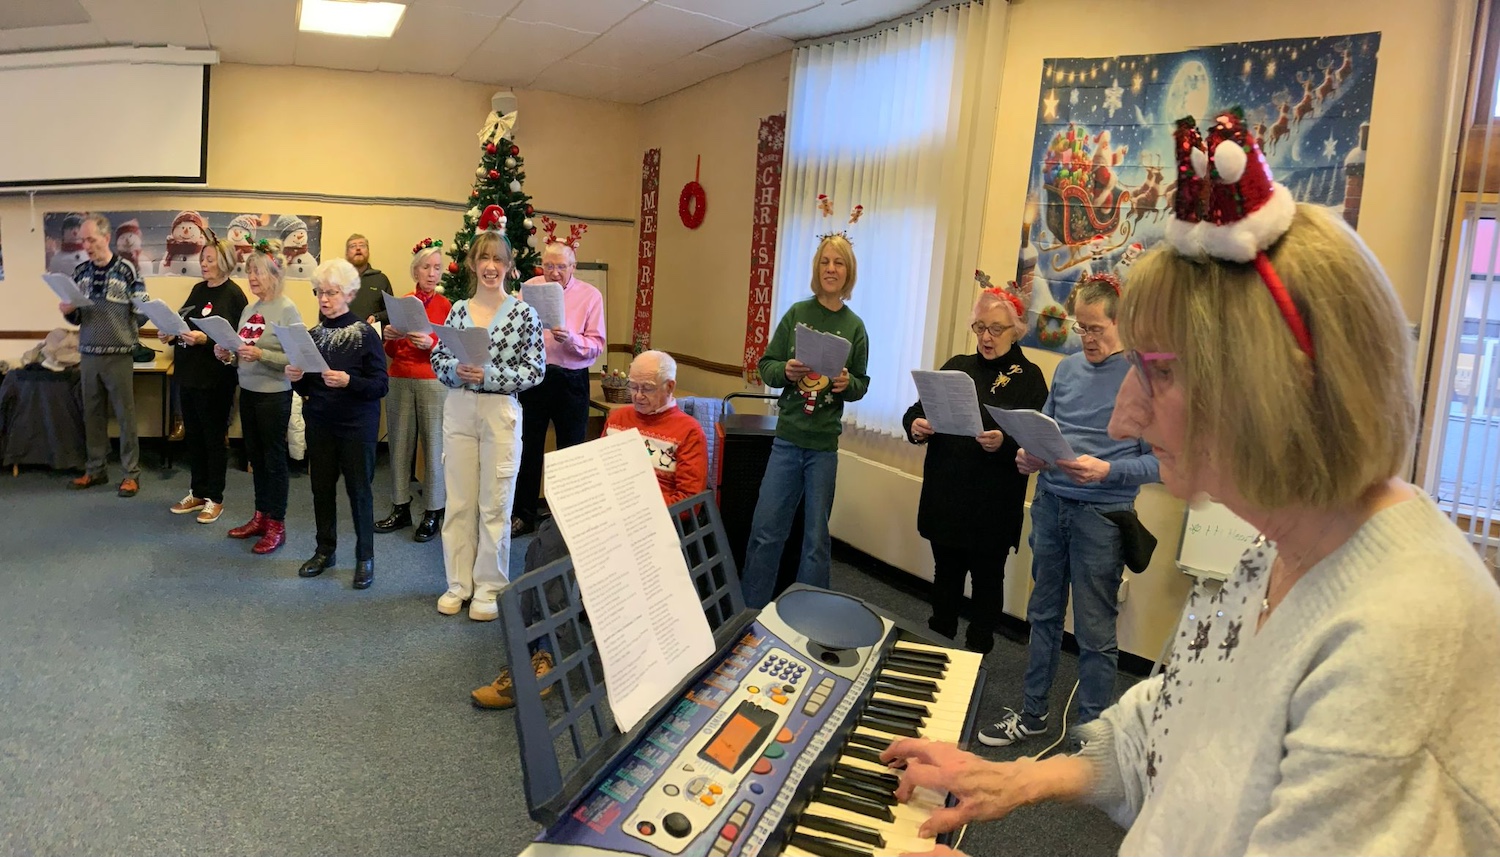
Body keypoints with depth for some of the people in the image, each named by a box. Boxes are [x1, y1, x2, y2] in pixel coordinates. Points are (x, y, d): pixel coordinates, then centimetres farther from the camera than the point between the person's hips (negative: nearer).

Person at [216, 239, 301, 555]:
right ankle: (260, 516, 28)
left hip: (274, 394, -7)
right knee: (255, 456, 15)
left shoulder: (287, 309, -12)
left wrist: (260, 354, -29)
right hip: (248, 391, 7)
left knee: (274, 457, 2)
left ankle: (276, 525, 13)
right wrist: (229, 355, -4)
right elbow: (245, 354, 15)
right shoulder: (249, 309, 9)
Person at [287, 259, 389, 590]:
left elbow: (380, 385, -13)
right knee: (321, 486, 10)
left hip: (356, 425, -5)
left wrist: (348, 381, -28)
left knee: (358, 488, 2)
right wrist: (297, 379, -8)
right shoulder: (313, 335, 7)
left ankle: (365, 557, 13)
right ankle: (325, 550, 26)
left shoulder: (365, 334, -8)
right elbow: (306, 389, 13)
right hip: (319, 423, 5)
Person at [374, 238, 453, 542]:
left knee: (434, 446, -2)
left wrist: (430, 344, -22)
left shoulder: (446, 306, -1)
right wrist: (389, 337, -8)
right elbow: (392, 353, 13)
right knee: (400, 443, 6)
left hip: (433, 382, -4)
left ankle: (433, 514, 8)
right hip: (399, 380, 4)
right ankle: (400, 509, 16)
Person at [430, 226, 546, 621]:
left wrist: (489, 376, -17)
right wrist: (456, 369, -13)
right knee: (459, 501, 9)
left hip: (501, 413, -3)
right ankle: (459, 583, 22)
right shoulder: (458, 310, 7)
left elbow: (535, 370, -7)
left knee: (495, 504, 4)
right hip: (458, 411, 3)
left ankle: (490, 588, 17)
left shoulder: (523, 313, -4)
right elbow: (437, 359, 8)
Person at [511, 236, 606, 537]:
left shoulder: (590, 295, -3)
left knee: (570, 450, 8)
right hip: (532, 375, 2)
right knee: (529, 447, 10)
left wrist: (571, 339, -25)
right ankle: (523, 514, 23)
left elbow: (596, 346, -7)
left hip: (570, 380, -1)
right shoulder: (529, 287, 2)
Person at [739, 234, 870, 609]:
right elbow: (767, 367, 4)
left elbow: (861, 385, 8)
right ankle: (750, 614, 17)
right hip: (788, 438, 0)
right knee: (765, 530, 2)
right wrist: (785, 371, -17)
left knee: (817, 537, 8)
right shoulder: (797, 314, 1)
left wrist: (847, 384, -14)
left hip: (825, 445, 0)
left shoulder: (854, 327, 2)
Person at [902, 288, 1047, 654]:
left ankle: (977, 652, 20)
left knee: (987, 579, 7)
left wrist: (1005, 444, -29)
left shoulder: (1029, 377, -2)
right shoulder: (957, 366, 10)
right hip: (944, 497, 4)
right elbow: (917, 411, 9)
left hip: (994, 505, -4)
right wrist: (916, 426, -13)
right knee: (945, 573, 15)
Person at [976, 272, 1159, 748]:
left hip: (1102, 514, -6)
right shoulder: (1068, 368, 8)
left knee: (1094, 632, 4)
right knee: (1043, 615, 17)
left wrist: (1107, 470, -25)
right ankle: (1033, 713, 32)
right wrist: (1030, 455, -2)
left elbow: (1159, 461, -11)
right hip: (1050, 504, 6)